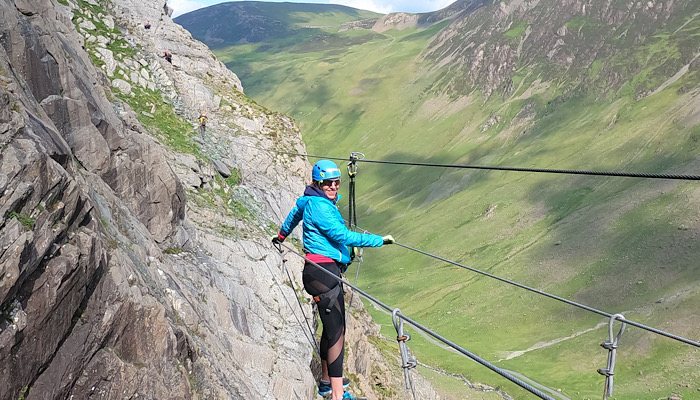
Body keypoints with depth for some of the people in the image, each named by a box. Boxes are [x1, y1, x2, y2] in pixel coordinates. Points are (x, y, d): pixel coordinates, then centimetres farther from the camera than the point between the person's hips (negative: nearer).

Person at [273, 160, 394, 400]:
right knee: (337, 331, -11)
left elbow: (296, 212, 34)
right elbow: (343, 236, -21)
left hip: (327, 271, 11)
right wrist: (380, 240, -14)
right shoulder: (320, 206, -16)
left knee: (332, 327, 19)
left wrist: (282, 235, 53)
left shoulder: (311, 200, 14)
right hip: (323, 272, -11)